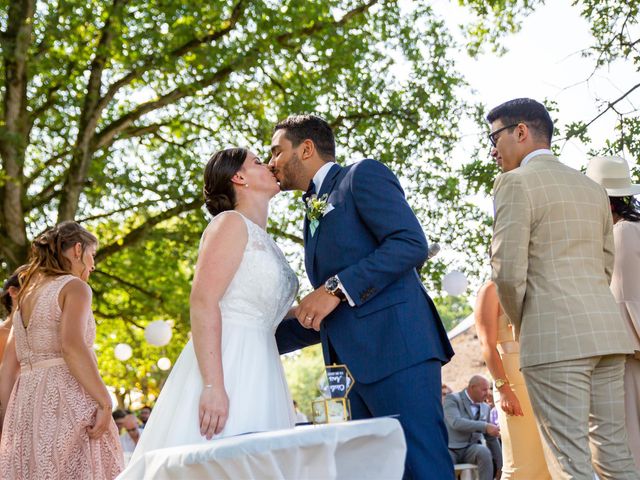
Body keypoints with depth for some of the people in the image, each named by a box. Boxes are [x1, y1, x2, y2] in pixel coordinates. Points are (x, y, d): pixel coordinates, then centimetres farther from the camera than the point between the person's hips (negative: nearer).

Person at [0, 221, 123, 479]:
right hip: (65, 399, -8)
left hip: (25, 403, 8)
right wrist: (104, 401, -20)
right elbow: (71, 345, -19)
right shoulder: (74, 286, -2)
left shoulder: (25, 295, 21)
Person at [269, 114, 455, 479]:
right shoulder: (314, 217, 26)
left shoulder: (363, 175, 3)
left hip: (396, 347, -8)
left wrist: (336, 289, -17)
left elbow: (411, 243, -14)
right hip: (356, 365, 8)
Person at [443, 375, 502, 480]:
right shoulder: (452, 399, -4)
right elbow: (455, 422, -23)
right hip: (449, 449, -4)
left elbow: (491, 438, 19)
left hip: (471, 449, 4)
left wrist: (500, 465, 17)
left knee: (484, 451, -31)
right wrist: (485, 427, -29)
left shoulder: (485, 408, 12)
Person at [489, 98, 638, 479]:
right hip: (606, 329, 8)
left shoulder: (516, 181, -3)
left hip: (555, 337, -7)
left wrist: (520, 323, 6)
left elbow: (508, 271, -10)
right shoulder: (592, 187, 20)